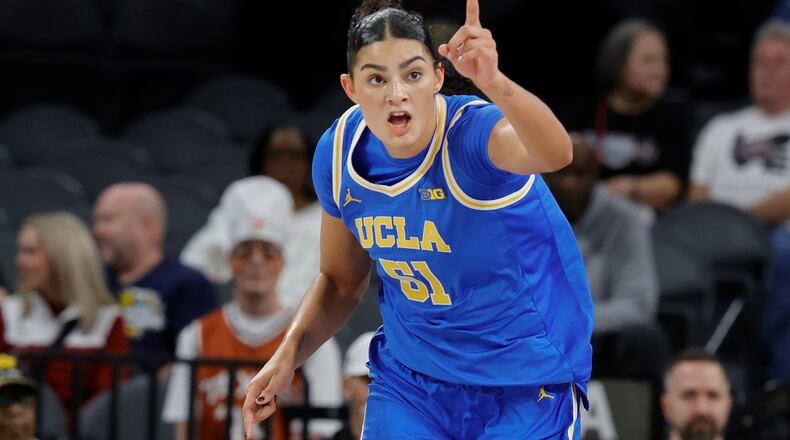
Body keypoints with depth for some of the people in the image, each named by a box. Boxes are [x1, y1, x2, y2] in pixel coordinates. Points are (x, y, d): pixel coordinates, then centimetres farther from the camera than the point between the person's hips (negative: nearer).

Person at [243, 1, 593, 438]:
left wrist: (493, 83, -69)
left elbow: (554, 153, -51)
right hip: (409, 379, 4)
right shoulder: (338, 155, -9)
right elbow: (340, 281, 8)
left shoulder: (473, 131, -25)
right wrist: (288, 355, -8)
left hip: (527, 387, -4)